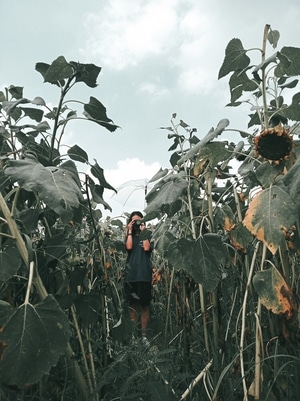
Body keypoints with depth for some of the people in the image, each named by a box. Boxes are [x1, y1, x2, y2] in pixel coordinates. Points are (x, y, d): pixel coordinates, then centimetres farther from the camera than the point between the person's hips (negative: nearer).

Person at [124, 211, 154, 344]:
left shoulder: (147, 235, 8)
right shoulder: (129, 237, 13)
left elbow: (147, 248, -9)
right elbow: (129, 247, -7)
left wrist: (143, 232, -2)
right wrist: (130, 231, -1)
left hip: (144, 275, -2)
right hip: (131, 275, 2)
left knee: (145, 306, 3)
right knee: (132, 306, 8)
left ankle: (144, 335, 11)